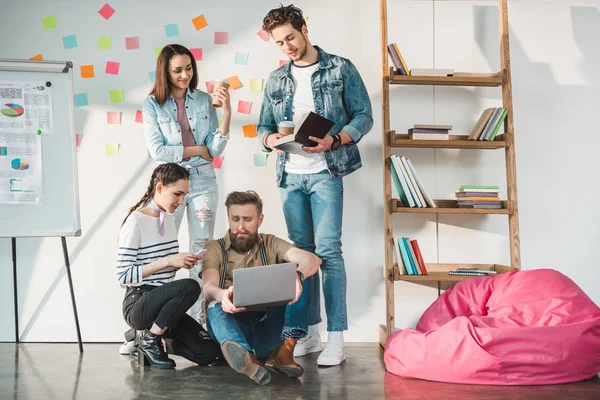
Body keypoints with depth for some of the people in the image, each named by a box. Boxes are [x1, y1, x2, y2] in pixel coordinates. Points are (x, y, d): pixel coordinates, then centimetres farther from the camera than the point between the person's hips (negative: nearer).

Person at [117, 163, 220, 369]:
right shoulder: (136, 222, -15)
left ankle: (157, 338, 15)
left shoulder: (168, 218, 8)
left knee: (209, 352, -8)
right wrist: (168, 261, -24)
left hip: (162, 302, 7)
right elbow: (124, 276, -19)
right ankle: (150, 341, -13)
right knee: (190, 287, -34)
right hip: (138, 305, -7)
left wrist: (181, 263, -3)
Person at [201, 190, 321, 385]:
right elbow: (208, 288, -14)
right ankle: (244, 355, -63)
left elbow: (312, 260, -11)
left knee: (295, 284, -17)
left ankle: (284, 350, -34)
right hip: (233, 326, -1)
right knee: (215, 307, -32)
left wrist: (297, 276, -36)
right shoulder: (215, 249, 6)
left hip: (269, 328, 1)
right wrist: (223, 295, -41)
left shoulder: (271, 245, 9)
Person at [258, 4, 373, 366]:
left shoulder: (341, 69, 1)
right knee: (302, 252, 9)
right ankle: (311, 332, 18)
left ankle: (336, 339, -8)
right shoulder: (276, 80, 13)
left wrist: (334, 140, -18)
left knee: (328, 251, -11)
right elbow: (264, 126, 15)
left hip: (326, 172, -4)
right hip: (290, 175, 5)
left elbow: (364, 116, -2)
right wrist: (270, 139, -9)